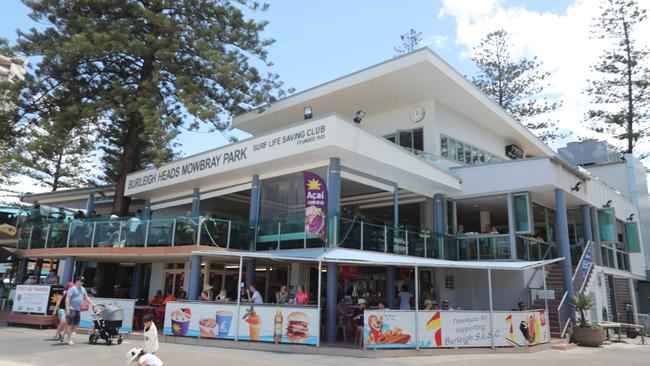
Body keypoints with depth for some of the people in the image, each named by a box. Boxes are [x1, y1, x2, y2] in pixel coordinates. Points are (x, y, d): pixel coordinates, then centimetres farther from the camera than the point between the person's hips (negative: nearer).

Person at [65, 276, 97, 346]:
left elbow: (86, 297, 22)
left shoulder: (83, 289, 15)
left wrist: (92, 304, 14)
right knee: (70, 324, -4)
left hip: (78, 310, 8)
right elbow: (67, 298, -15)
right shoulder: (72, 288, -9)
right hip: (72, 309, -8)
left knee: (76, 325, 8)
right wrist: (67, 309, -21)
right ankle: (69, 340, 1)